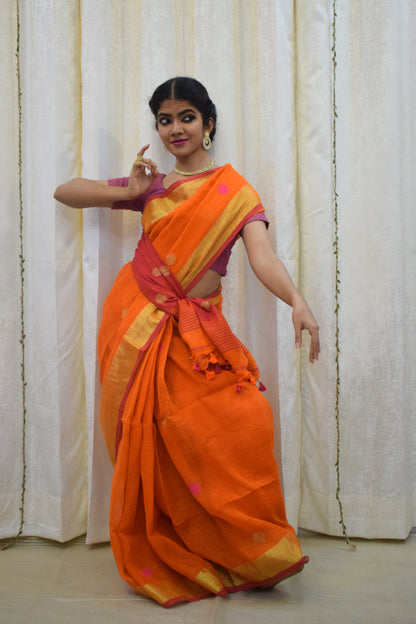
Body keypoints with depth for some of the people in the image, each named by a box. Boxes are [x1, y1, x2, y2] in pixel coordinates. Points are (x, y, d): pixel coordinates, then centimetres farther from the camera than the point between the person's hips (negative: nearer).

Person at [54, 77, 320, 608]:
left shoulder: (236, 191, 4)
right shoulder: (152, 186, 12)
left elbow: (262, 256, -13)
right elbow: (64, 192, 14)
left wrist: (297, 301, -32)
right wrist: (129, 192, -2)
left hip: (196, 328, -2)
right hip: (136, 323, 2)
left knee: (242, 425, -16)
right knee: (149, 440, -1)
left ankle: (251, 551, 5)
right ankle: (163, 561, 18)